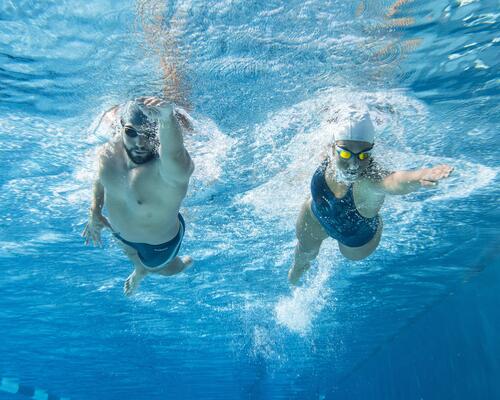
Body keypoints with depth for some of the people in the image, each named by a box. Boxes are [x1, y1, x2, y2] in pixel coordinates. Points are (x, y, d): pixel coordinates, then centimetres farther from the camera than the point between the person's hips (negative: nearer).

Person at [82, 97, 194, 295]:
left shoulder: (172, 169, -47)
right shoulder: (111, 149, -24)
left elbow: (174, 154, -73)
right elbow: (102, 176, -1)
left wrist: (167, 117, -90)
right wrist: (95, 213, 3)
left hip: (159, 242, -5)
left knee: (159, 269, 31)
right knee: (130, 254, 39)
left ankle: (182, 264, 68)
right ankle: (140, 270, 77)